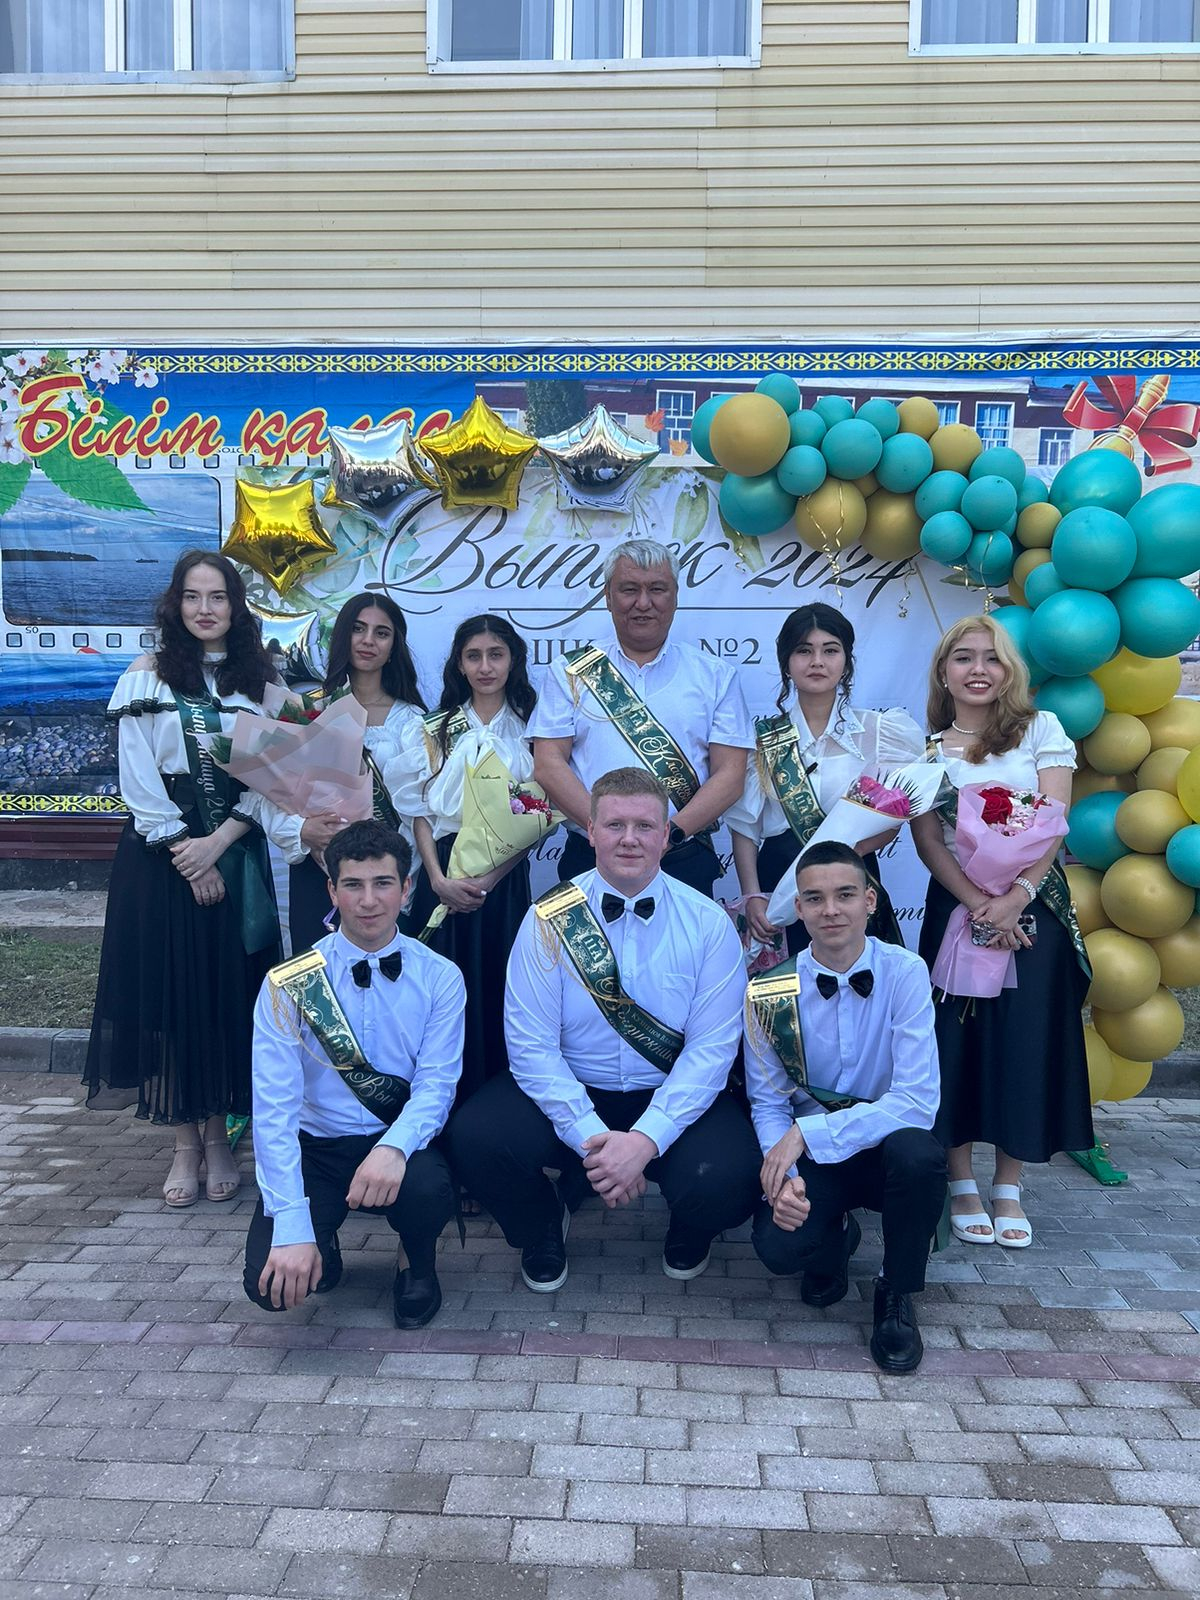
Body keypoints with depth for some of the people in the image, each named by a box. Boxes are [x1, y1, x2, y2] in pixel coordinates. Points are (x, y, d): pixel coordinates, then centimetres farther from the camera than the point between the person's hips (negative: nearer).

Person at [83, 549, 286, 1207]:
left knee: (228, 993, 4)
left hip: (236, 860, 1)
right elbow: (138, 778, -4)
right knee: (168, 992, 1)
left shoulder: (263, 685, 6)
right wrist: (183, 854, -10)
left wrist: (216, 844, -11)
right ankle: (185, 1143, 13)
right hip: (158, 859, -1)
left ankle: (219, 1137, 17)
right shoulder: (147, 677, 3)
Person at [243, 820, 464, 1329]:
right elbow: (274, 1106, -14)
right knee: (270, 1281, -24)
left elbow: (436, 1083, -10)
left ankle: (419, 1265, 4)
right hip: (315, 1147, 0)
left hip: (397, 1146, 0)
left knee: (428, 1191, -34)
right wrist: (292, 1226, -24)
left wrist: (394, 1147, -34)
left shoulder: (439, 978, -4)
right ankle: (321, 1247, 15)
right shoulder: (289, 983, -8)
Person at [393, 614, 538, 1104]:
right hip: (443, 878, 1)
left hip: (505, 881, -1)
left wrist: (488, 879, -13)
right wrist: (439, 879, -9)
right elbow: (420, 811, 6)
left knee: (497, 992, 0)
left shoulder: (530, 730, 5)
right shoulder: (435, 729, 10)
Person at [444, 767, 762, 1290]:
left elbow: (711, 1048, -9)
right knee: (474, 1139, -26)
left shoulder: (708, 924, -5)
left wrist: (645, 1140, -21)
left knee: (726, 1178, -29)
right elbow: (532, 1047, -10)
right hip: (568, 1095, 1)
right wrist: (592, 1139, -20)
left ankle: (688, 1235, 12)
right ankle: (542, 1228, 11)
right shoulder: (549, 919, -6)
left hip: (673, 1099, 0)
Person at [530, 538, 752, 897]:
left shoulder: (715, 675, 7)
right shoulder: (571, 672, 7)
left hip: (684, 863, 0)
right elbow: (548, 764, -1)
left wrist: (669, 833, -15)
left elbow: (730, 775, 0)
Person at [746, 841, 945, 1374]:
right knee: (777, 1245, -28)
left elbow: (917, 1101, -22)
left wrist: (807, 1133, -27)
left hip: (886, 1147, -1)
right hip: (809, 1154, 1)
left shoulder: (904, 974, -14)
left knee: (917, 1152, -36)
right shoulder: (768, 993, -9)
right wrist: (784, 1176, -21)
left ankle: (896, 1296, -5)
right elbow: (768, 1104, -1)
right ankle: (837, 1237, 13)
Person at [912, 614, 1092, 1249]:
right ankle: (961, 1184, 15)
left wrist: (1014, 898, -17)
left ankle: (1008, 1189, 16)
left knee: (1026, 1044, 1)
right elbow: (927, 840, -2)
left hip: (1035, 906, 0)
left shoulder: (1040, 730, 3)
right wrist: (977, 904, -15)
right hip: (956, 907, 1)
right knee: (957, 1042, 1)